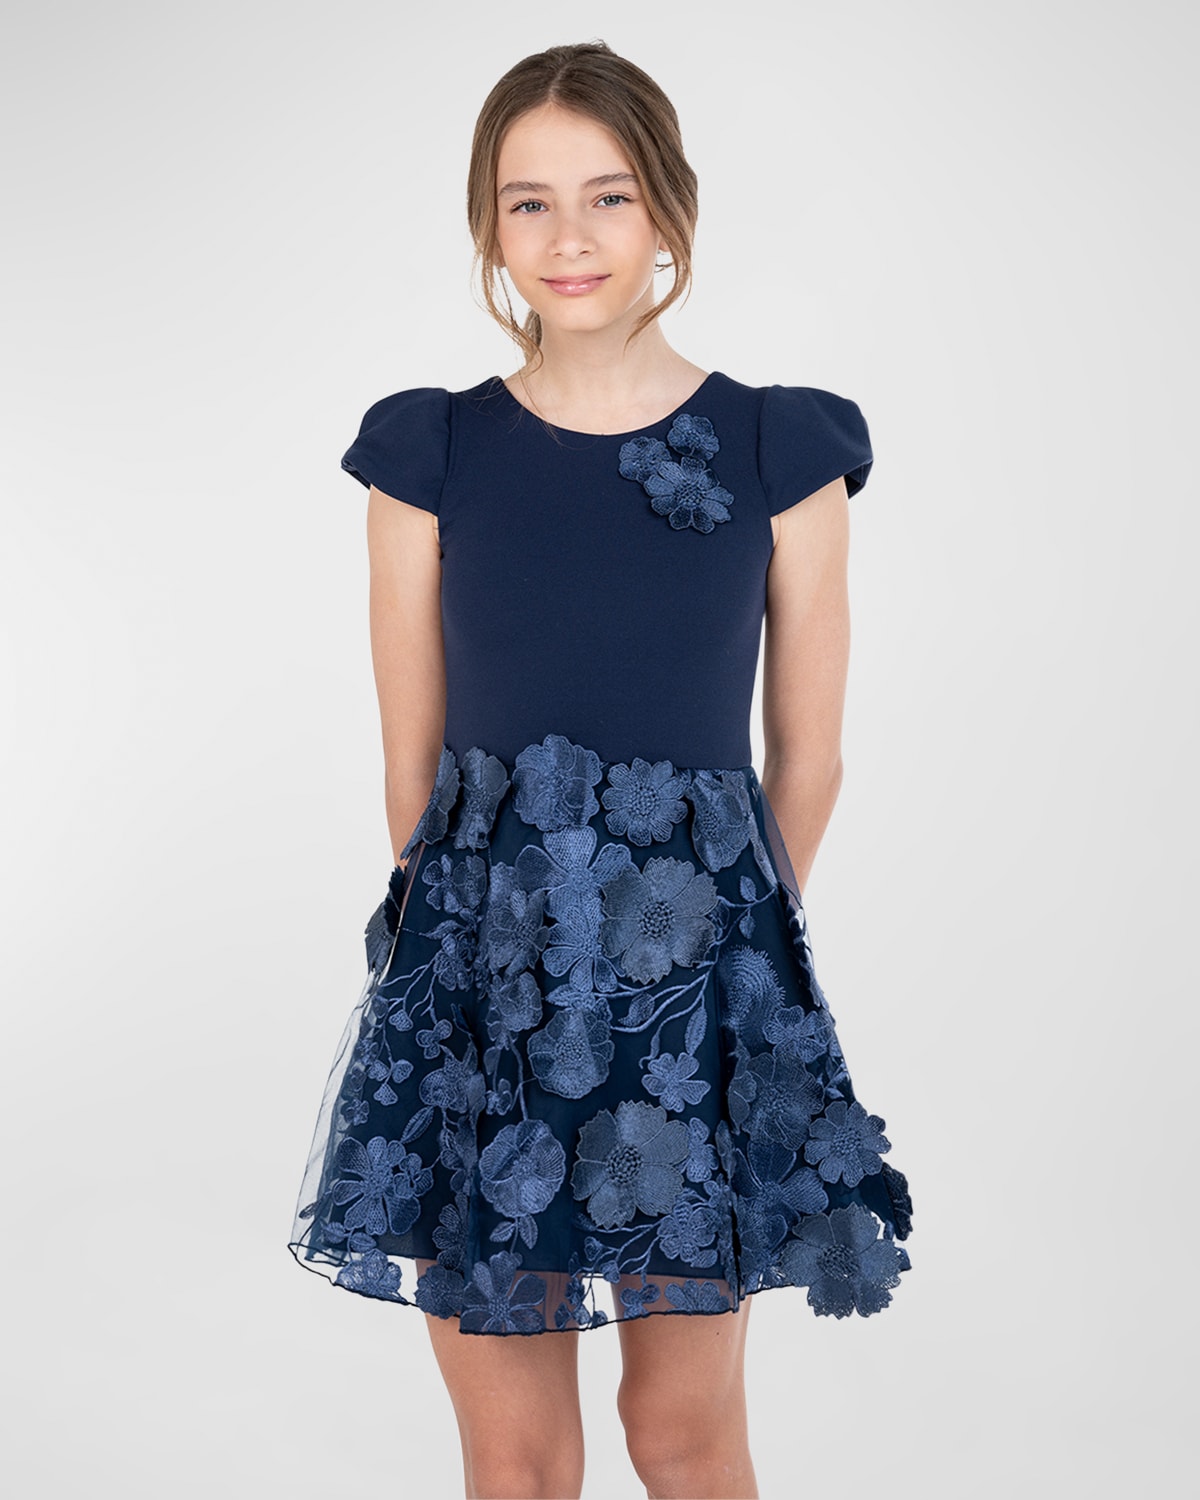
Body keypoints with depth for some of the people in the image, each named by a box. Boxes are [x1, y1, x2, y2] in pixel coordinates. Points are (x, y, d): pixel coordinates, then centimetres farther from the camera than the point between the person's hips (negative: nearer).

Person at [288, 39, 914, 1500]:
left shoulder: (783, 450, -1)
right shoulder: (428, 454, 1)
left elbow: (804, 758, 6)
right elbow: (413, 761, 6)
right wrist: (500, 916, 11)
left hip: (702, 962, 0)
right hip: (480, 975, 1)